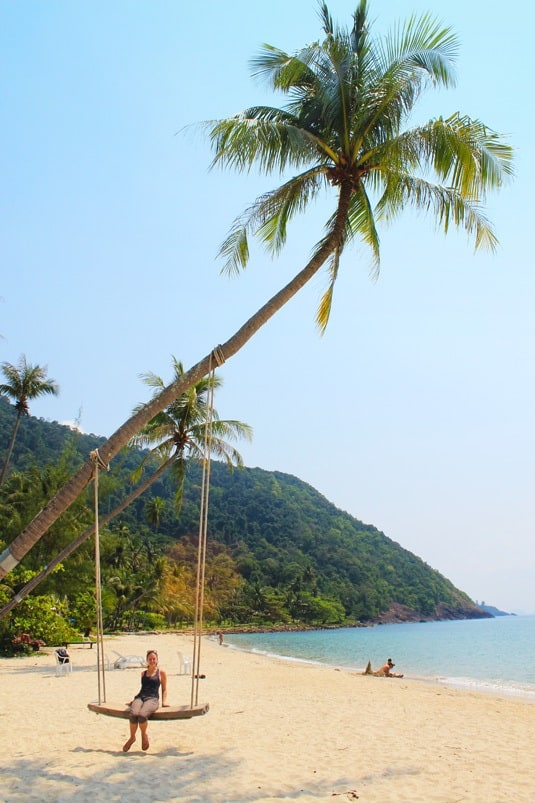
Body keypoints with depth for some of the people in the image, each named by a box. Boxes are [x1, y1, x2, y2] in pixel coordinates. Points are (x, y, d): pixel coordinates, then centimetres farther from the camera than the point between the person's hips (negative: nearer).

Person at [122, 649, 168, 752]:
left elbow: (164, 689, 16)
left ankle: (144, 735, -3)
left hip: (152, 699, -3)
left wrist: (164, 702, 3)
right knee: (133, 714, -32)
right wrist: (133, 700, 28)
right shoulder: (143, 673, 24)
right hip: (140, 697, 3)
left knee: (142, 715, -35)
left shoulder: (161, 672, 14)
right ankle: (132, 737, -7)